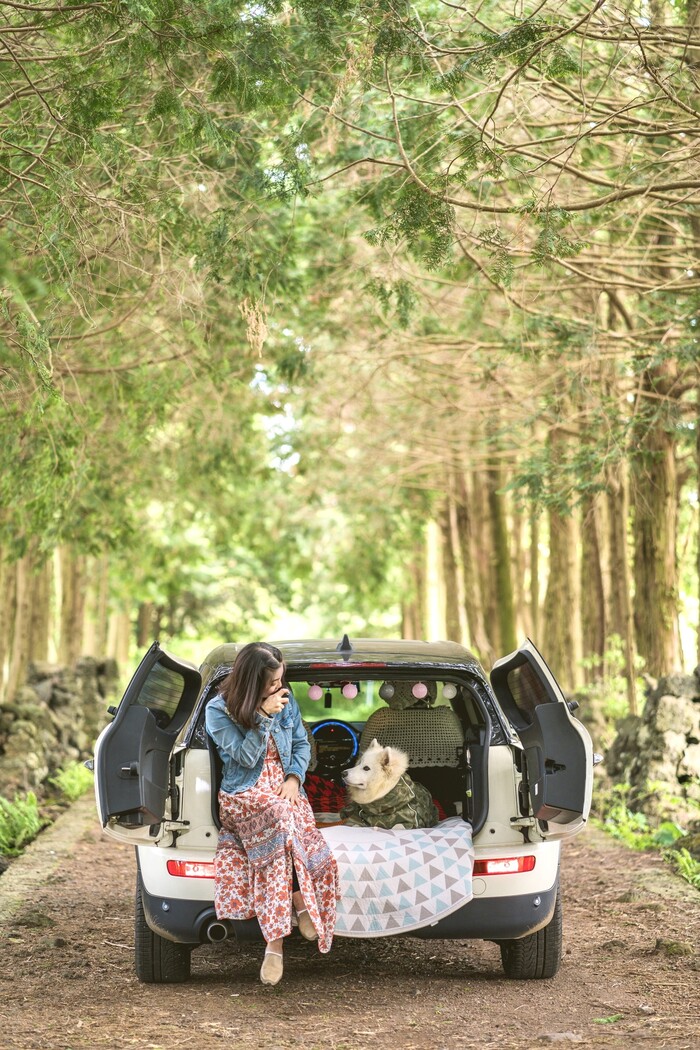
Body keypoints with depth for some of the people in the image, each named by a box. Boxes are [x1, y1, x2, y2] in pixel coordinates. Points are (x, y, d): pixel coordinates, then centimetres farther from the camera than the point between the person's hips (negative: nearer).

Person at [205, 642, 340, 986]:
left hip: (285, 790, 4)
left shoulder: (286, 700, 9)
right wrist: (263, 716, -19)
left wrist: (294, 777, -2)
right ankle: (299, 901, -28)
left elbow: (301, 744, 17)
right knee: (278, 815, -40)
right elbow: (244, 758, -10)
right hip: (243, 796, -3)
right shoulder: (219, 710, -3)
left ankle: (276, 942, -30)